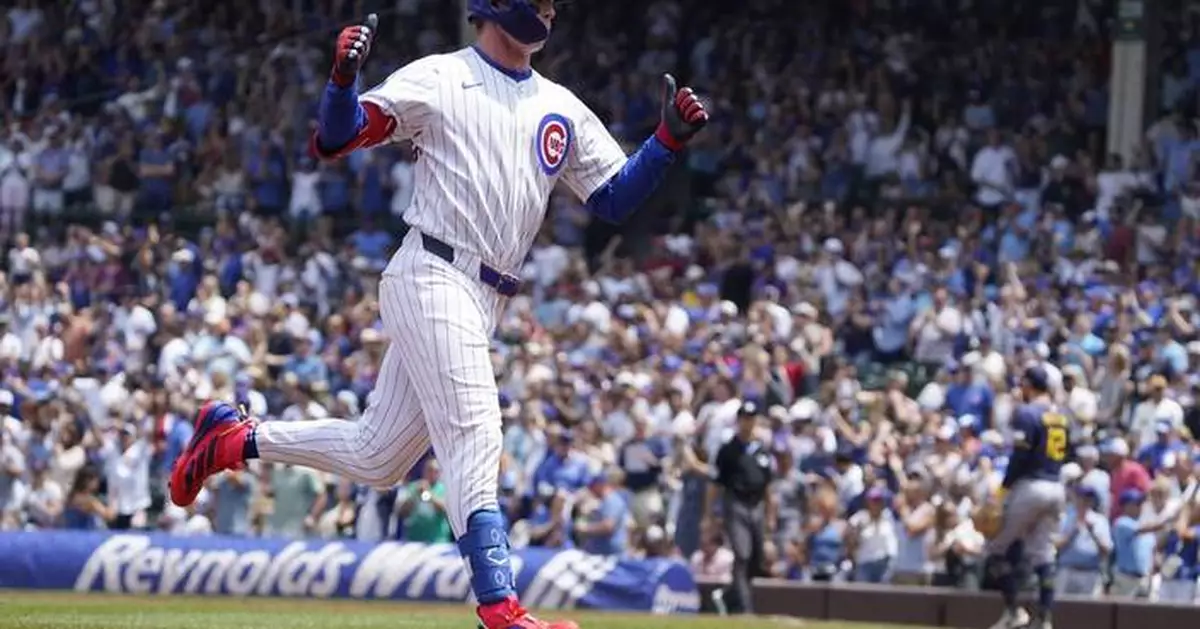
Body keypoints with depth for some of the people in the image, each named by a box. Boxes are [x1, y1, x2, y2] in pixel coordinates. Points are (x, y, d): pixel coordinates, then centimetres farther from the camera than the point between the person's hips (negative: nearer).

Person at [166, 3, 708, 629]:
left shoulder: (562, 110, 17)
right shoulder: (439, 79, -1)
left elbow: (614, 200, 14)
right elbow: (334, 140, -7)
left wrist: (668, 139, 0)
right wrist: (343, 76, -28)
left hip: (482, 303, 7)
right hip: (433, 278, -7)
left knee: (375, 458, 11)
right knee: (474, 439, -17)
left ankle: (234, 437, 28)